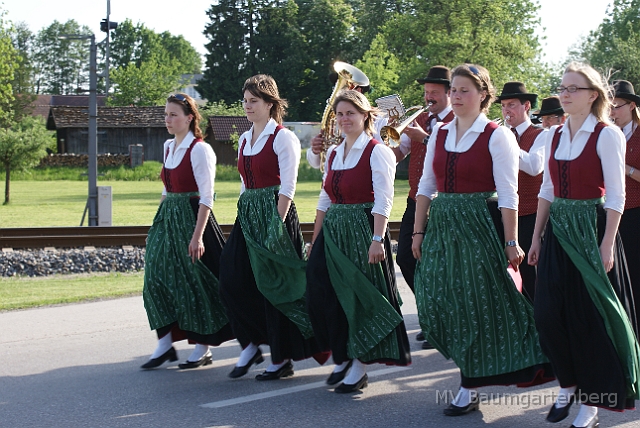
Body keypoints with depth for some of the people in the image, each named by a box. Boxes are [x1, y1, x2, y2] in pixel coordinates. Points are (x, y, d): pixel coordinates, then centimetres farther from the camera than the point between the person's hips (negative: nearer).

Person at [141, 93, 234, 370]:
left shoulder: (199, 150, -13)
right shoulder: (168, 146, 11)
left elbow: (206, 198, -17)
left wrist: (197, 236, -22)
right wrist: (157, 223, 17)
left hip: (191, 219, -8)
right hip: (167, 219, 8)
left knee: (196, 283, 0)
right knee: (157, 279, 2)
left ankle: (203, 349, 12)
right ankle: (165, 344, 11)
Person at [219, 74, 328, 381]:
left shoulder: (283, 138, -8)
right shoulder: (245, 139, 14)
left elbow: (287, 188, -13)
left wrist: (275, 226, -19)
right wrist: (244, 216, 11)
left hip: (274, 213, -7)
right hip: (247, 215, 7)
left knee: (273, 287, -2)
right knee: (232, 283, -1)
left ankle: (282, 360, 9)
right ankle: (250, 346, 15)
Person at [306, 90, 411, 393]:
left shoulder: (377, 152, -8)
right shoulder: (333, 153, 13)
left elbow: (383, 201, -16)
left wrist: (377, 240, -24)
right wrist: (315, 240, 16)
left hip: (362, 230, -7)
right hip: (332, 232, 7)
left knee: (361, 298, -1)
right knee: (325, 297, 2)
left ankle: (359, 368, 8)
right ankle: (341, 357, 20)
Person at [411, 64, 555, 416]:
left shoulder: (497, 136, -6)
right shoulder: (439, 133, 10)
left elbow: (508, 196, -10)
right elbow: (426, 186, 13)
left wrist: (511, 243, -13)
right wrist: (418, 231, 8)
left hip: (481, 227, -5)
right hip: (441, 227, 5)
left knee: (476, 304, 0)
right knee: (437, 303, 4)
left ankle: (470, 388, 8)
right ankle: (470, 362, 26)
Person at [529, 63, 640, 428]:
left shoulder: (607, 135, -8)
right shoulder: (556, 135, 10)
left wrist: (607, 244, -17)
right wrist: (537, 237, 12)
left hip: (592, 228, -6)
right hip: (558, 229, 6)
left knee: (589, 315, -2)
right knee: (550, 313, 3)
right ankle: (569, 384, 23)